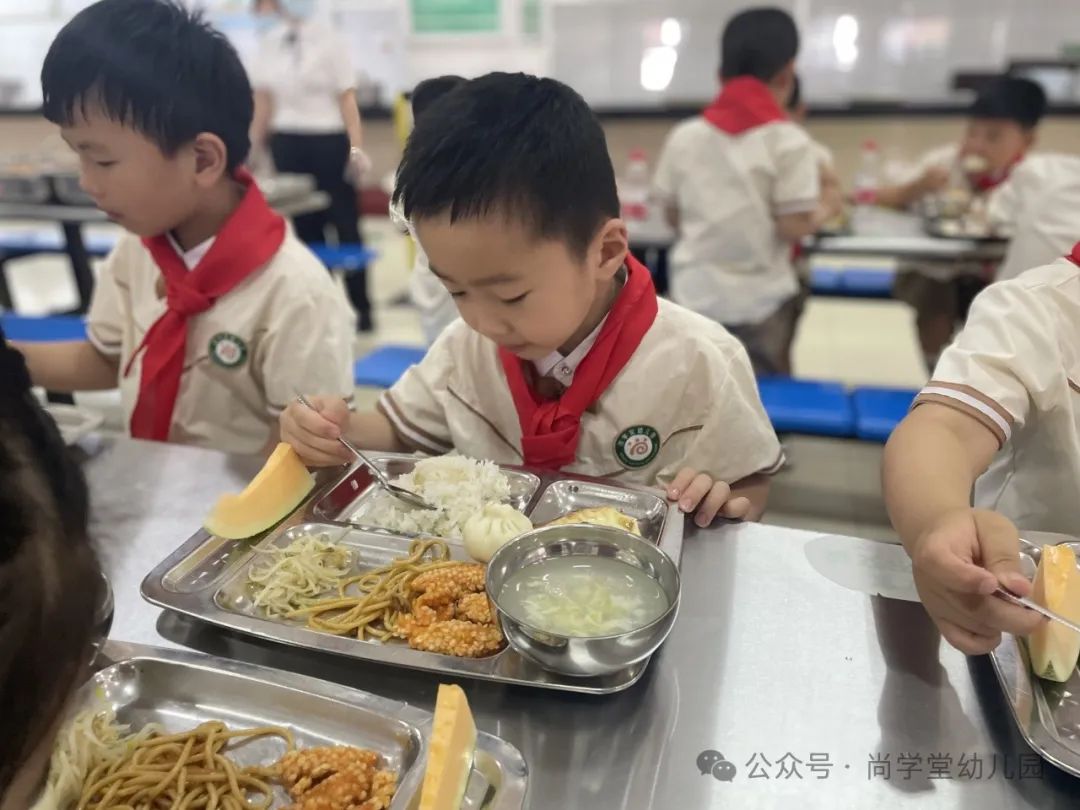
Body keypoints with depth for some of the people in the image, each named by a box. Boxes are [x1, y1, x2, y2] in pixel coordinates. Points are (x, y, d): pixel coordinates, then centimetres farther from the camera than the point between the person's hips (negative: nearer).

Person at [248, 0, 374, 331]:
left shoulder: (328, 40, -3)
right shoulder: (268, 42, 8)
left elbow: (347, 97, -6)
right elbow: (263, 98, 13)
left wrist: (356, 147, -15)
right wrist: (255, 145, 13)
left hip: (328, 142, -4)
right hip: (287, 143, 4)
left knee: (345, 224, 0)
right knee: (305, 225, 9)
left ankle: (362, 308, 7)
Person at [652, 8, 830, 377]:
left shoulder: (683, 136, 2)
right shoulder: (789, 141, -9)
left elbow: (674, 216, 7)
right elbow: (793, 227, -12)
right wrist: (819, 214, 9)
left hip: (695, 294, 3)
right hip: (761, 300, -3)